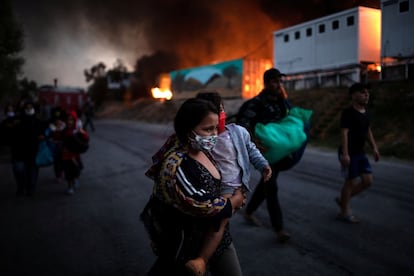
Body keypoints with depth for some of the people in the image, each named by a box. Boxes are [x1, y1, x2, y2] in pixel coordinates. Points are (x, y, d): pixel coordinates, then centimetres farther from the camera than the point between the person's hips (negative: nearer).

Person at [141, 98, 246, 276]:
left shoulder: (204, 151, -3)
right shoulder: (175, 165, -30)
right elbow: (202, 206, -31)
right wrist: (235, 201, -14)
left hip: (217, 234, 8)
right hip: (186, 244, -7)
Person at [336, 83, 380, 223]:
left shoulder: (365, 112, 10)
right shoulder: (348, 112, -16)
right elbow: (344, 133, -22)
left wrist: (374, 148, 15)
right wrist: (345, 154, -27)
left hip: (360, 153, 8)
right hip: (349, 153, -8)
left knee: (368, 181, 7)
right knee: (351, 181, 0)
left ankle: (342, 200, 24)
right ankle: (344, 212, 17)